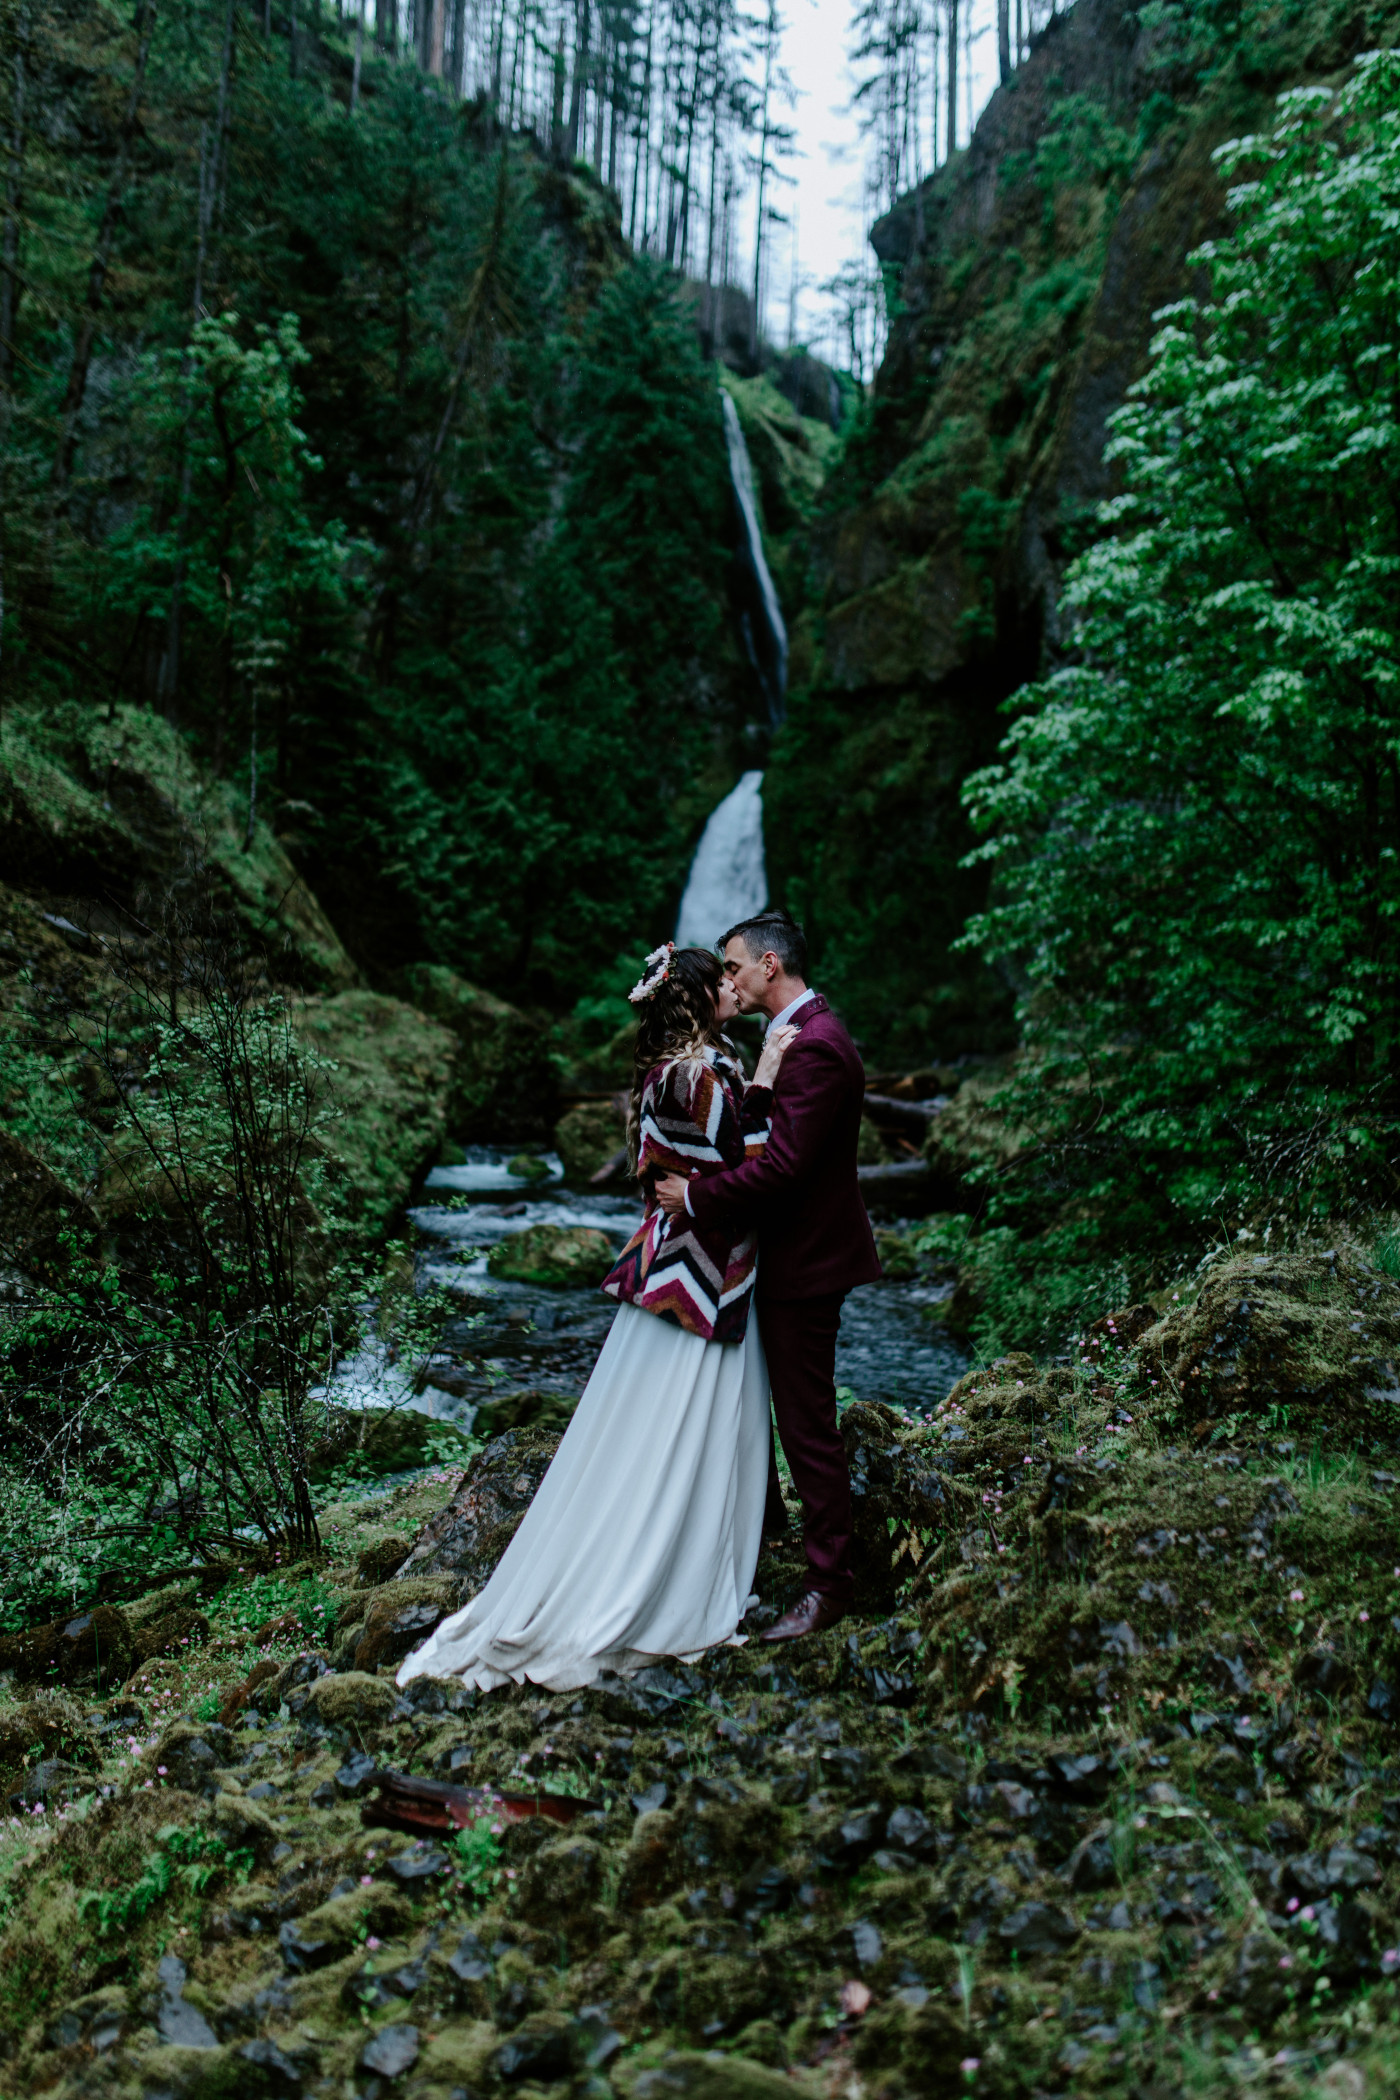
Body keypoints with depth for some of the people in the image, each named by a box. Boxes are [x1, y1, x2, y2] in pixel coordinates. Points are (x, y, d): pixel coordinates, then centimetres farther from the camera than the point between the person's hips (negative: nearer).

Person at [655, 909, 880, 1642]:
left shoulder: (815, 1046, -23)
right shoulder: (794, 1036, 10)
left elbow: (783, 1163, -29)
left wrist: (697, 1197, -19)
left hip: (805, 1261, -10)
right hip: (783, 1252, 10)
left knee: (807, 1426, 0)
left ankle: (829, 1586, 14)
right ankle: (764, 1513, 45)